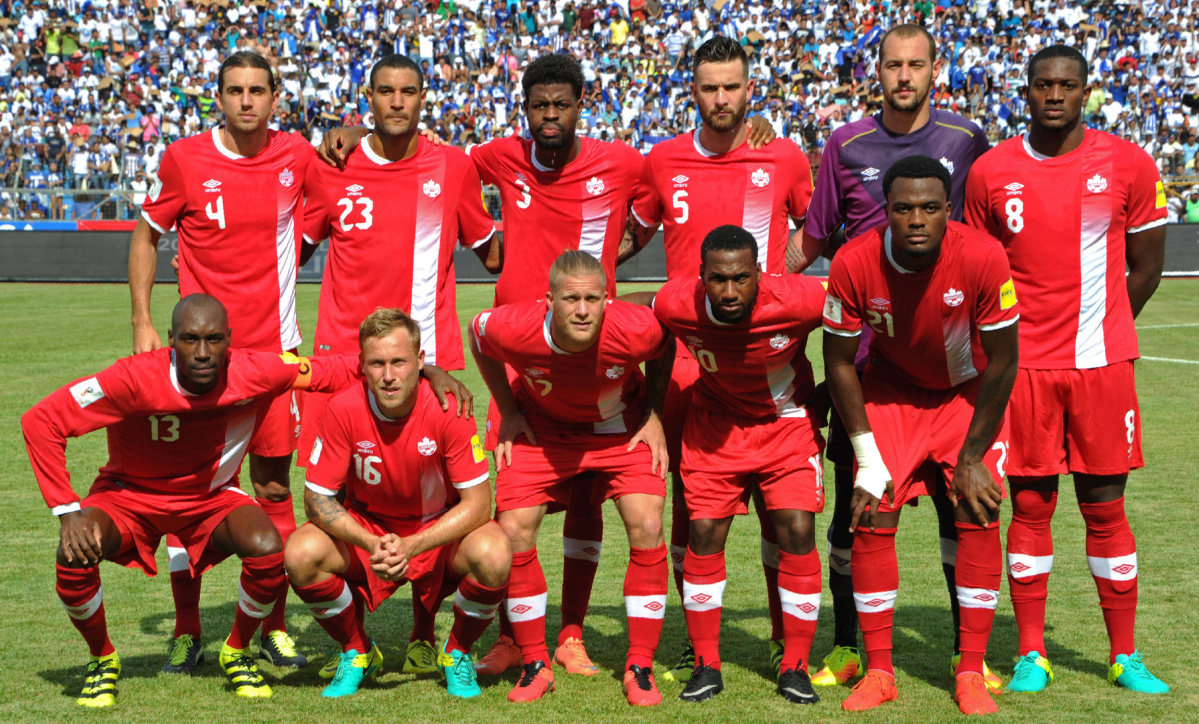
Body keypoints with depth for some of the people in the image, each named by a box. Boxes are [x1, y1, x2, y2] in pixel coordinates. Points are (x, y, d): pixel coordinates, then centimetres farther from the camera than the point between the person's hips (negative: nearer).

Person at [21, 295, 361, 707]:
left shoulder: (256, 374, -24)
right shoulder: (136, 380, -31)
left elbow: (328, 372, -8)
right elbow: (40, 421, -26)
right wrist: (67, 510, -29)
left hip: (212, 496, 1)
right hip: (129, 494, -1)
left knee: (268, 549, -28)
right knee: (74, 554, -30)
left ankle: (237, 651, 4)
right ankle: (102, 658, 2)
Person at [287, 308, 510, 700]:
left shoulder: (447, 408, -23)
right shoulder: (343, 409, -20)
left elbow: (477, 502, -21)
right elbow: (317, 497, -14)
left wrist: (411, 546, -33)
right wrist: (370, 545, -32)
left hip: (441, 531, -1)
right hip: (365, 530, 1)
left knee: (493, 556, -33)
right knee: (301, 554, -27)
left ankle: (457, 652, 0)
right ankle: (356, 652, 3)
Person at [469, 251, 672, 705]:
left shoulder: (637, 330, -34)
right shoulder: (512, 329, -32)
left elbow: (665, 348, -7)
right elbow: (476, 334, -6)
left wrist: (654, 416, -10)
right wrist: (508, 412, -4)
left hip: (621, 430, -1)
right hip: (541, 428, 1)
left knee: (647, 527, -17)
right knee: (513, 531, -12)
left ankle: (640, 668, -1)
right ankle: (535, 665, 6)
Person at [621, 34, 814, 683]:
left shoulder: (783, 159, 2)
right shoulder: (663, 161, 6)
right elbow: (633, 234, 20)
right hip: (687, 353, 1)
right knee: (686, 497, 3)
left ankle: (783, 636, 13)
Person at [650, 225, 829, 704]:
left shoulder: (796, 301, -32)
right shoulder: (675, 305, -25)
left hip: (788, 419, -1)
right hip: (715, 420, 2)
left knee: (797, 533, -10)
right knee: (704, 533, -4)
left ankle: (795, 668, 4)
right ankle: (706, 666, 9)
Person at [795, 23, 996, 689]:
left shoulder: (966, 141, 3)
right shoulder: (845, 145, 4)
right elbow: (813, 240, 13)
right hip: (862, 350, 1)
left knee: (959, 498, -2)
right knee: (852, 500, 3)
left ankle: (967, 650, 9)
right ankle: (845, 648, 17)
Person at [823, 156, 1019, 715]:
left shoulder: (983, 258, -30)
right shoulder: (854, 264, -27)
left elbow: (1002, 363, -18)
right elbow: (839, 362, -12)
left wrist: (972, 459, -14)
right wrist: (867, 458, -11)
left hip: (969, 392, -1)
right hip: (891, 390, 1)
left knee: (979, 515, -12)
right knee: (872, 518, -8)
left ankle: (970, 674, -2)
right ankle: (878, 671, 4)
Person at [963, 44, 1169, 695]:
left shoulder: (1128, 165, 0)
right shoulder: (991, 172, 2)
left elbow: (1147, 263, 8)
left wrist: (1099, 331, 8)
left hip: (1101, 361, 0)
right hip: (1021, 365, 1)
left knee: (1105, 507, 3)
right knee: (1030, 506, 3)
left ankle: (1125, 656, 14)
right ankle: (1031, 656, 13)